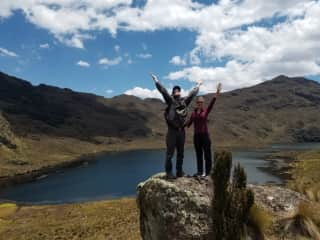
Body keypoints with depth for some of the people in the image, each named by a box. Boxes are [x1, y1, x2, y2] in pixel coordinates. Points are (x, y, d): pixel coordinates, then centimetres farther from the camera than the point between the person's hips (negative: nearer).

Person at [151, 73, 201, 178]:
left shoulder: (184, 101, 10)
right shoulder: (170, 100, -2)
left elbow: (192, 94, 22)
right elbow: (163, 91, -10)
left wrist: (198, 85, 33)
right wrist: (156, 80, -13)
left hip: (181, 130, 5)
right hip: (172, 131, -5)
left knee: (181, 153, 12)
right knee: (170, 152, -1)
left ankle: (179, 171, 23)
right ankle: (169, 172, 9)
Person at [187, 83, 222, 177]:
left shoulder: (206, 111, -2)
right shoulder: (193, 112, 8)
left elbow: (211, 103, -18)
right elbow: (189, 123, 8)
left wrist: (217, 93, -31)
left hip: (205, 135, -4)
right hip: (196, 136, 4)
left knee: (207, 154, 1)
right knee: (198, 154, 10)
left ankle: (208, 172, 9)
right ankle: (200, 171, 19)